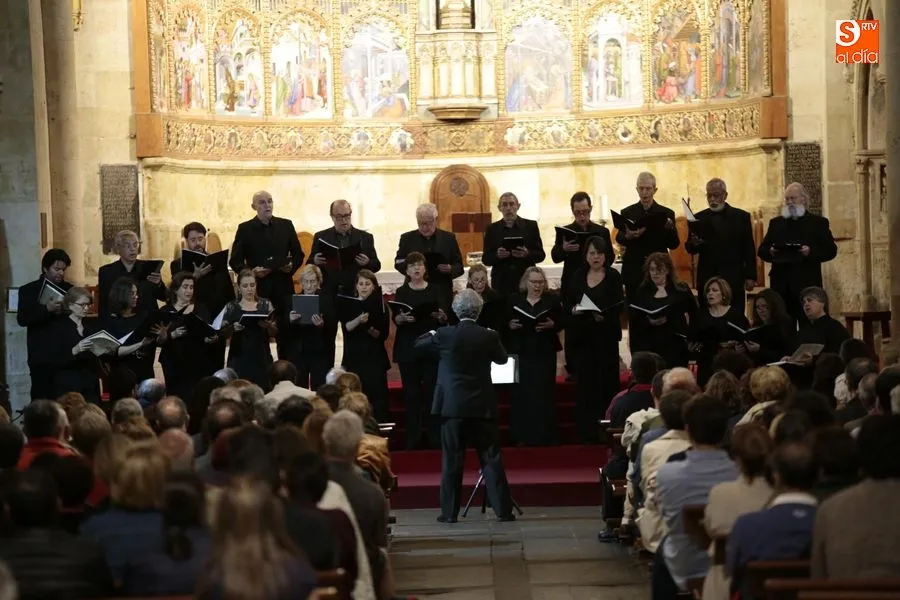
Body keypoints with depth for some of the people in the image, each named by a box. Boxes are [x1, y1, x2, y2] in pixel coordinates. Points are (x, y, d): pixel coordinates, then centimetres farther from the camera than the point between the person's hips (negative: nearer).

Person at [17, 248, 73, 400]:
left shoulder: (69, 289, 12)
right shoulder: (28, 290, 4)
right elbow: (22, 319, -8)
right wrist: (47, 309, -21)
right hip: (42, 356, -2)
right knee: (42, 400, -6)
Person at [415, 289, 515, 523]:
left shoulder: (445, 335, -8)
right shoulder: (489, 336, -4)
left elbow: (418, 343, 8)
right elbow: (502, 358, 14)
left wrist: (433, 333, 26)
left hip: (453, 406, -1)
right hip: (482, 406, 1)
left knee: (451, 460, 4)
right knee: (491, 459, 4)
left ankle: (449, 512, 5)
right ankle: (503, 510, 4)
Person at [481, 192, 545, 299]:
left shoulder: (531, 226, 6)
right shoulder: (492, 229, 9)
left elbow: (541, 255, 5)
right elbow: (485, 259, 7)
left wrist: (527, 254, -15)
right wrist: (497, 255, -14)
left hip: (526, 282, 0)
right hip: (501, 283, 1)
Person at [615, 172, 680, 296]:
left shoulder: (666, 214, 4)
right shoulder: (627, 213, 7)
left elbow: (674, 245, 2)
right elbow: (619, 239, 0)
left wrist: (670, 229, -19)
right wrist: (628, 236, -23)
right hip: (633, 272, 1)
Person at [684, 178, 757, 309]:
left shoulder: (741, 217, 6)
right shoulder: (699, 218, 9)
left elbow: (749, 249, 5)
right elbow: (691, 249, 7)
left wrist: (750, 276, -1)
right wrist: (693, 244, -17)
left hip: (734, 279, -1)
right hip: (707, 279, 1)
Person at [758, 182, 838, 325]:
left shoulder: (818, 222, 9)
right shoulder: (776, 223, 19)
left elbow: (830, 250, 1)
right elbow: (762, 250, 15)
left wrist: (811, 252, -16)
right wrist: (770, 252, -8)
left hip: (807, 284, -3)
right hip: (781, 284, 3)